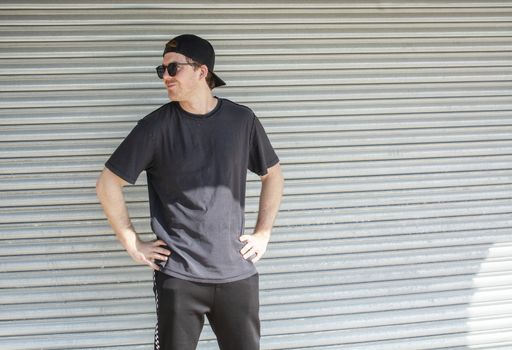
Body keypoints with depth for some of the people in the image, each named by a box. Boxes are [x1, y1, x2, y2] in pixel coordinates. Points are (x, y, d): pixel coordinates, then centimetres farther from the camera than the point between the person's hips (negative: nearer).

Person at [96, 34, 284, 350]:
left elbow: (273, 175, 16)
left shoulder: (242, 120, 4)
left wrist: (263, 234, 9)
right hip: (178, 276, -2)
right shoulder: (157, 126, -3)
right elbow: (108, 185, 0)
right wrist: (132, 243, -3)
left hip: (237, 273, 2)